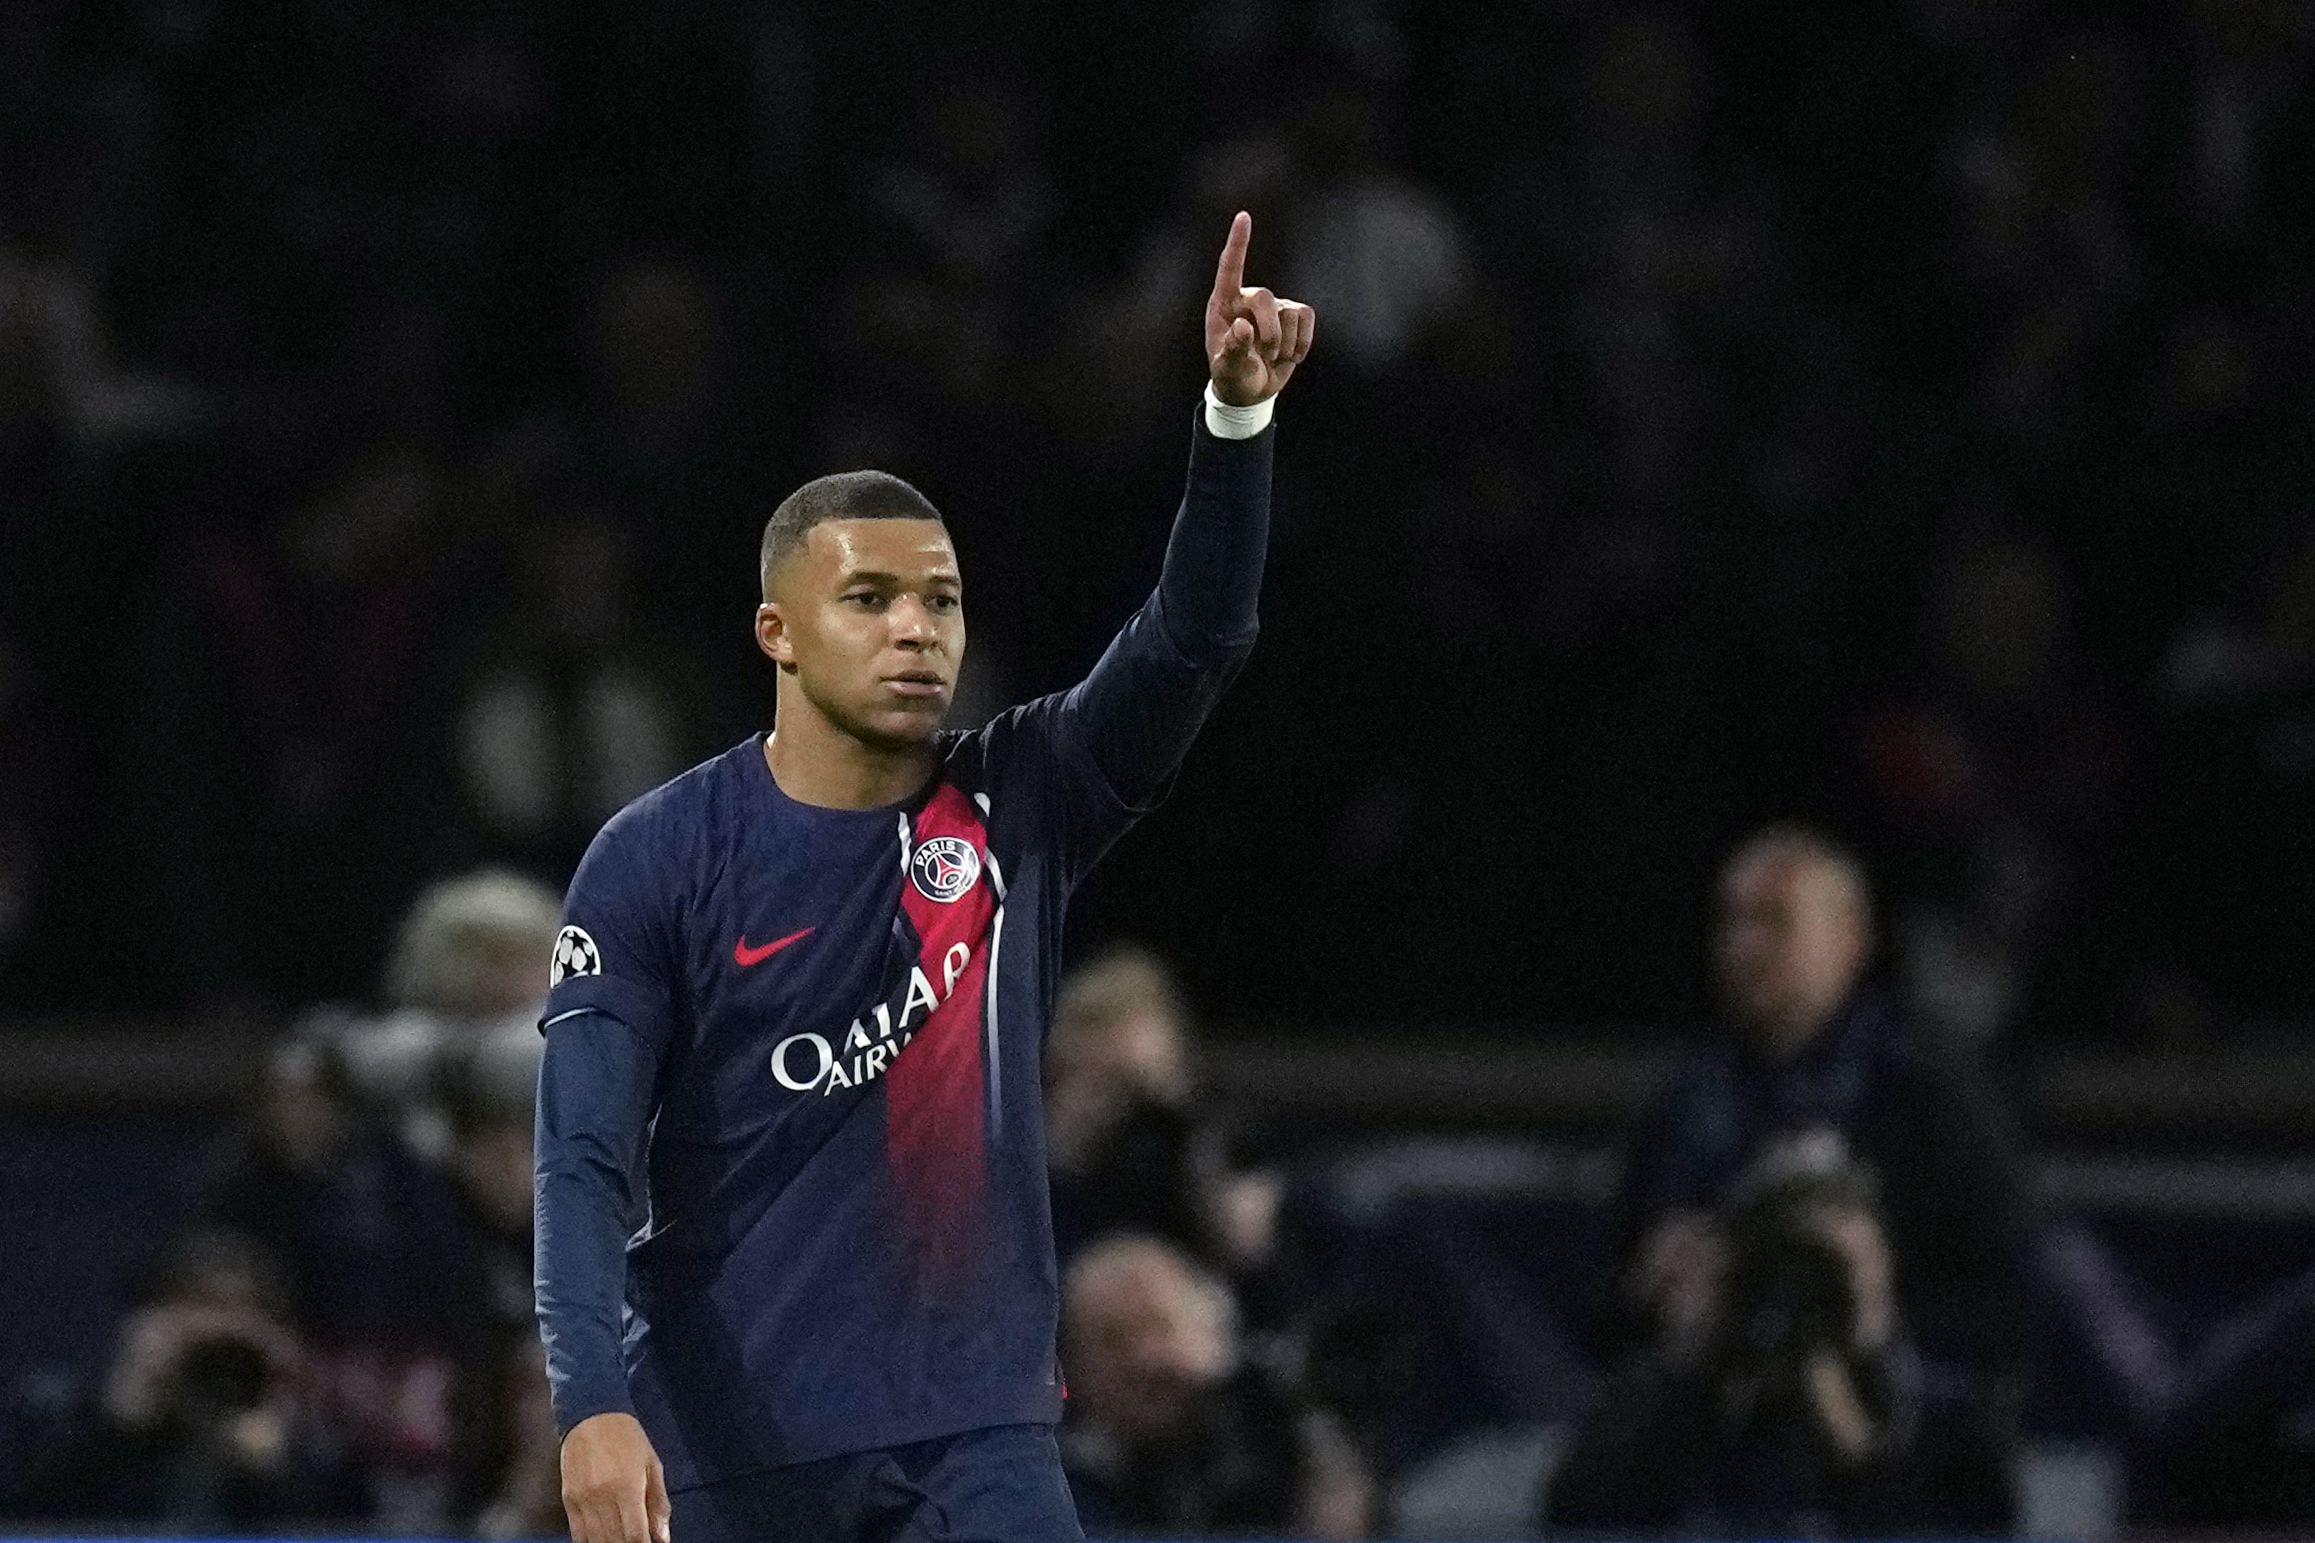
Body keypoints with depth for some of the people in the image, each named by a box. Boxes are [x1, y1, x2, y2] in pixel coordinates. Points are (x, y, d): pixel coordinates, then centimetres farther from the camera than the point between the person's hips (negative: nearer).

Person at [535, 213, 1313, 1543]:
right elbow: (584, 1161, -11)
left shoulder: (1017, 810, 2)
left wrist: (1238, 412, -28)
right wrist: (595, 1406, -25)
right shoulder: (656, 865, -6)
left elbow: (1193, 639, -12)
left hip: (975, 1431, 2)